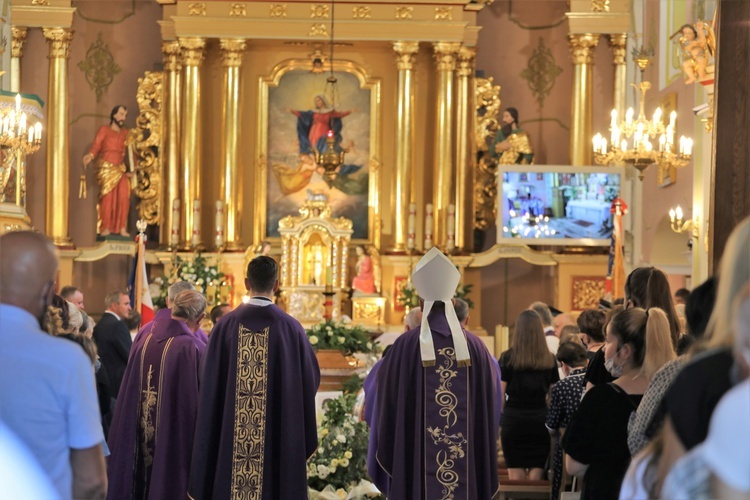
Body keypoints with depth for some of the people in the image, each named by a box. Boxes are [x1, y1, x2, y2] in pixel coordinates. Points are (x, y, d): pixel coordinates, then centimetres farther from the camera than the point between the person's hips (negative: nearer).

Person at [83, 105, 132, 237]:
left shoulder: (126, 133, 16)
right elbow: (96, 145, -8)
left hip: (121, 169, 3)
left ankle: (122, 228, -10)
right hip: (106, 168, -3)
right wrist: (90, 156, -28)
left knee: (123, 197, -12)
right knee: (107, 197, -10)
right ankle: (106, 228, -5)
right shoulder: (104, 130, 5)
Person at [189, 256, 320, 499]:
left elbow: (210, 385, 0)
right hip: (279, 434, -1)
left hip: (229, 436, 1)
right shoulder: (291, 328, -6)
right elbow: (311, 379, 4)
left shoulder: (226, 325, -3)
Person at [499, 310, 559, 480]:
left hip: (513, 420, -2)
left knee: (516, 477, 3)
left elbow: (499, 394, -5)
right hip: (540, 421, 2)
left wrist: (500, 415, 8)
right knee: (536, 476, 6)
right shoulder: (549, 359, 2)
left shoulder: (508, 357, -5)